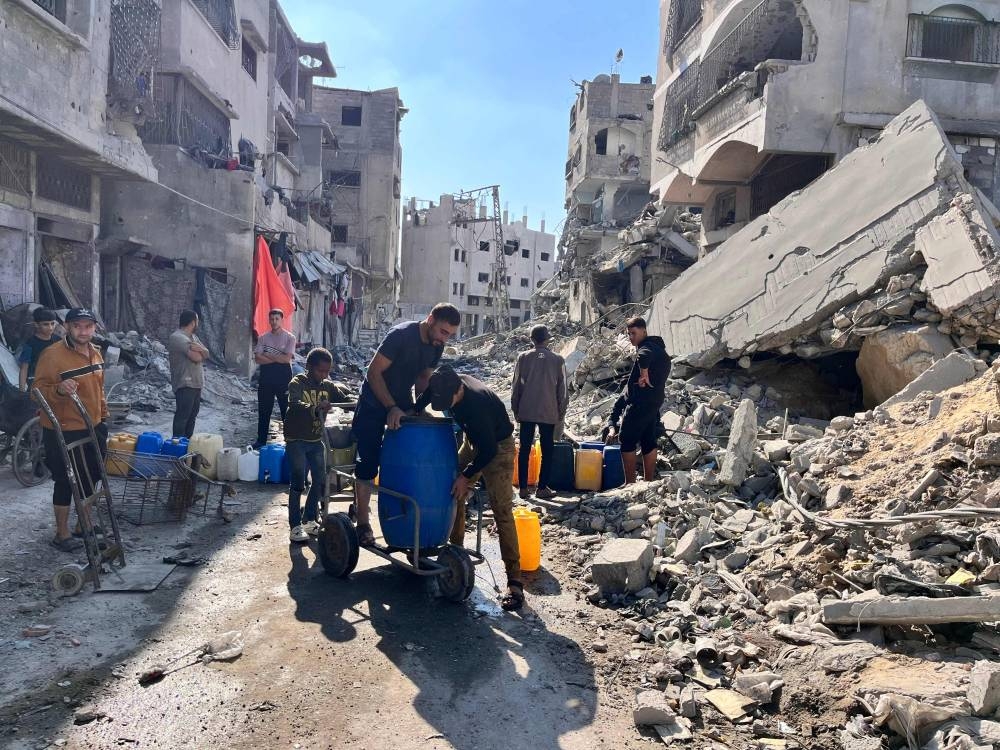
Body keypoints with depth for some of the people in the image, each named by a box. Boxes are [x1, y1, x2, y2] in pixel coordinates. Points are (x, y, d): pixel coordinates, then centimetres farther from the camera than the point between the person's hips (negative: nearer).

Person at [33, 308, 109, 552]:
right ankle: (62, 534, 19)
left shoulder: (95, 353, 5)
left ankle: (84, 525, 33)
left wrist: (103, 416, 20)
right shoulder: (52, 355, -18)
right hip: (63, 432, -7)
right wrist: (59, 389, -37)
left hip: (93, 428, 7)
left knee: (91, 477, 17)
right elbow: (39, 391, -17)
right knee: (66, 482, 4)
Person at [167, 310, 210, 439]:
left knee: (192, 416, 14)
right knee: (182, 416, -7)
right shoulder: (177, 337, -14)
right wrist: (200, 352, 0)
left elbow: (206, 354, 8)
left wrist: (200, 348, -14)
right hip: (185, 384, -10)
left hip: (196, 383, 10)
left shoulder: (193, 337, 16)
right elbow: (196, 357, -22)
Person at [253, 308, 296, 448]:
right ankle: (261, 440, 19)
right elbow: (257, 359, -4)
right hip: (266, 378, 3)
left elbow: (287, 358, -14)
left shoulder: (289, 338, -2)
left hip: (283, 378, -3)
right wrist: (278, 358, -13)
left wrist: (268, 355, -8)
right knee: (263, 410, 9)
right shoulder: (263, 338, 7)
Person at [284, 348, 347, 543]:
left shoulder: (328, 386, 3)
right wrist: (315, 408, -50)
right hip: (296, 440, -6)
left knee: (320, 481, 7)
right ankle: (295, 527, 0)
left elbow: (345, 400, -4)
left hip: (316, 441, 6)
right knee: (298, 483, -7)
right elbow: (295, 405, -31)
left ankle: (309, 520, 23)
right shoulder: (297, 383, -14)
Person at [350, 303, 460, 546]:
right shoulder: (401, 335, -26)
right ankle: (362, 524, 7)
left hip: (402, 403, 6)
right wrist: (391, 407, -31)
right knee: (367, 464, -3)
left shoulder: (437, 346, -6)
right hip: (374, 403, -6)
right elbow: (374, 372, -25)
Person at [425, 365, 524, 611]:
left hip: (497, 448, -8)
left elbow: (489, 450, -28)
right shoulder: (449, 385, -15)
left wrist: (466, 476, -20)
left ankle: (514, 579, -13)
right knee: (454, 495, 10)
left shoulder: (477, 403, -37)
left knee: (501, 511, -14)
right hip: (473, 443, 8)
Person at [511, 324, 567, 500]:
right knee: (547, 451, 8)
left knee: (524, 449, 7)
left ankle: (523, 488, 8)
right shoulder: (557, 360, 0)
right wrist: (561, 413, 11)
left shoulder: (523, 357, 0)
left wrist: (515, 409, 11)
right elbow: (562, 390, 2)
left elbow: (516, 386, 2)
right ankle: (542, 488, 7)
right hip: (549, 413, -1)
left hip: (526, 412, 1)